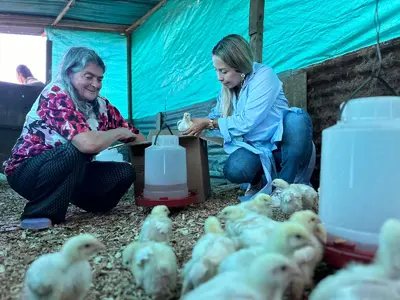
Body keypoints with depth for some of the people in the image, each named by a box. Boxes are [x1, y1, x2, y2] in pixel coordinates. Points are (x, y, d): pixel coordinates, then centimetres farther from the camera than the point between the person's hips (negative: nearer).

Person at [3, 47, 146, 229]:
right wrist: (118, 132, -20)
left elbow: (138, 140, 3)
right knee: (74, 152, -35)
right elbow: (88, 144, -38)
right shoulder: (55, 94, -23)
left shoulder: (100, 105, -2)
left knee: (125, 171, -9)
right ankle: (39, 214, -16)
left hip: (70, 174, 7)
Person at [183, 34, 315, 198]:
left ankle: (286, 184, -23)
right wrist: (199, 124, -8)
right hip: (255, 148, 4)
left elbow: (247, 122, -22)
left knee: (298, 119, -35)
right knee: (234, 171, -30)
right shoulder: (228, 86, 1)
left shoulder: (264, 76, -17)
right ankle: (262, 179, 6)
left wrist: (209, 123, -17)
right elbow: (216, 115, 13)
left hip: (279, 142, -3)